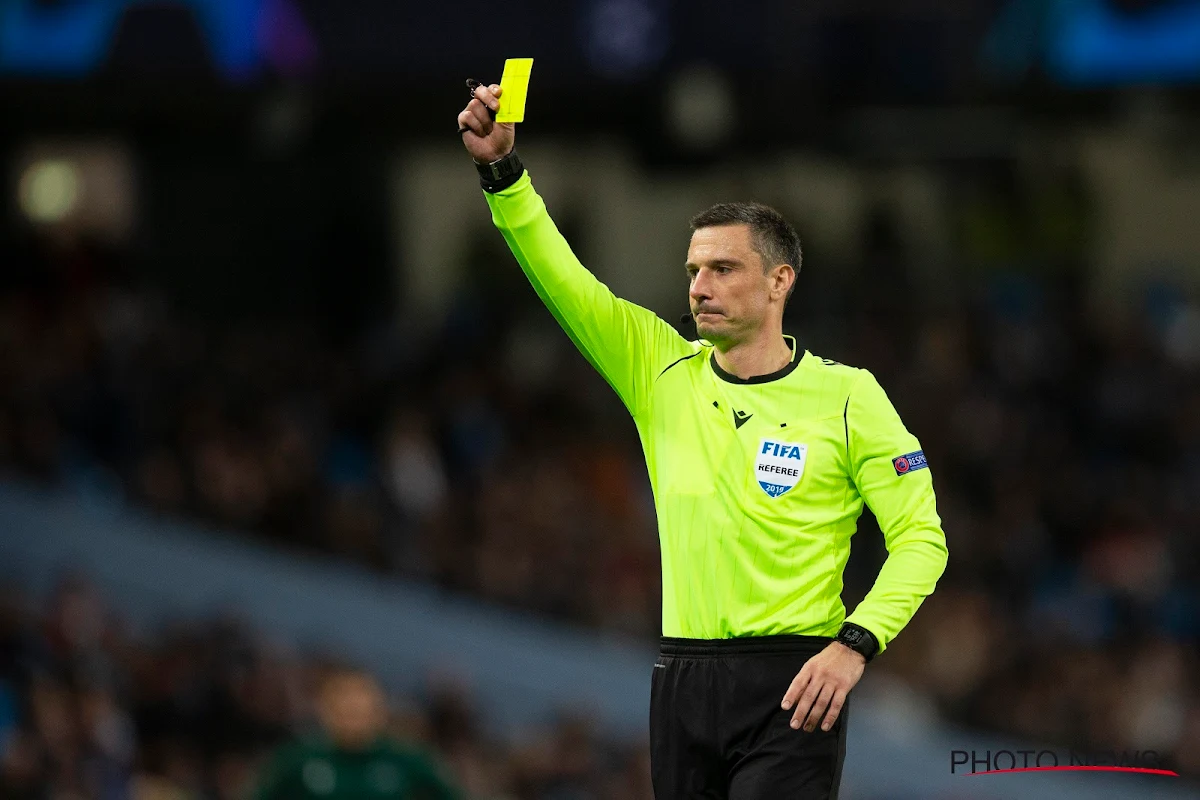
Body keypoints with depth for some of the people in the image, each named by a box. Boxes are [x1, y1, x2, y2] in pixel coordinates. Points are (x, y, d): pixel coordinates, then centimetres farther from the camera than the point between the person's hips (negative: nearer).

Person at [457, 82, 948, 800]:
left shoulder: (847, 396, -1)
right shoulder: (662, 369, 9)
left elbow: (920, 538, -1)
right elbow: (562, 280, 2)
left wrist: (855, 645, -15)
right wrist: (501, 168, -10)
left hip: (789, 685, -4)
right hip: (682, 681, 4)